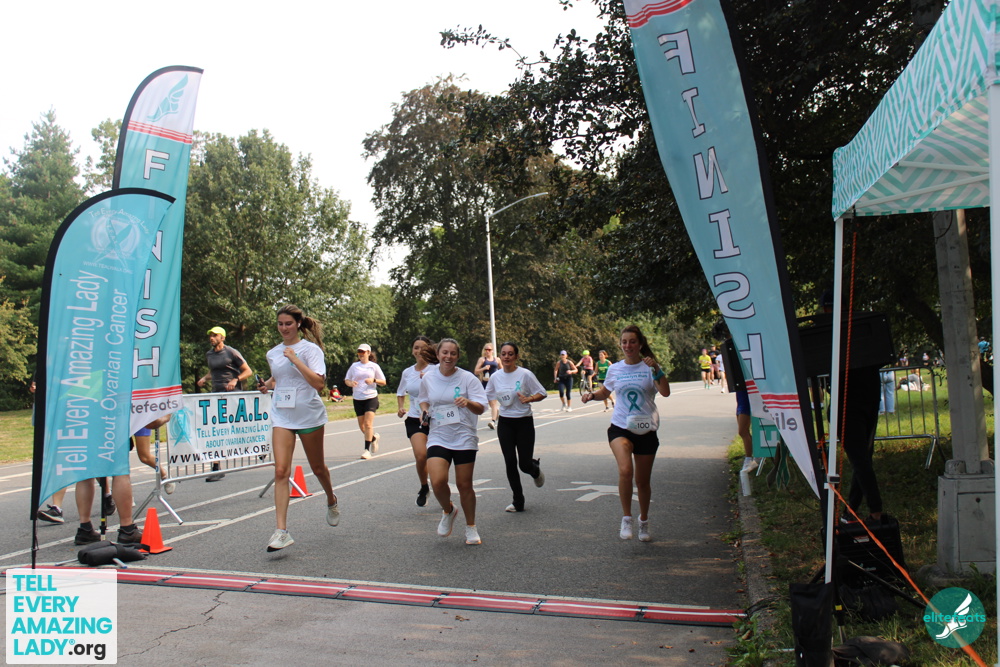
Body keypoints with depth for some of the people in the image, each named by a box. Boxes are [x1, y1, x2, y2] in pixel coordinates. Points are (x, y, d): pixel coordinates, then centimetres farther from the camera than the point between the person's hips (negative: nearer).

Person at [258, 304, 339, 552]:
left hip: (309, 416, -3)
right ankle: (281, 531, -11)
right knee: (281, 471, -11)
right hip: (281, 416, 3)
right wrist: (267, 384, 5)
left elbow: (319, 383, -20)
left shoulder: (310, 349, -8)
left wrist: (295, 360, -23)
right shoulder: (273, 353, 9)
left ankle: (332, 501, 43)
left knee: (317, 467, 12)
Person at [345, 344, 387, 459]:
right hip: (357, 399, 3)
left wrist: (374, 380, -13)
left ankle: (367, 450, -10)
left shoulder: (374, 366, 3)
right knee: (362, 426, 7)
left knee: (368, 424, -14)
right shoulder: (354, 366, 9)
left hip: (371, 398, -3)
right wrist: (350, 383, -9)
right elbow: (346, 380, 14)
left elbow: (383, 382, 7)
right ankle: (374, 438, 36)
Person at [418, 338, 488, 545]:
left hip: (464, 438, -1)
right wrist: (424, 410, 1)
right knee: (437, 481, -17)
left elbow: (481, 408, -10)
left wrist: (468, 402, -30)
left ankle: (471, 528, 26)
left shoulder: (467, 378, -6)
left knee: (464, 485, 3)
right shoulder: (428, 378, 3)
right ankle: (448, 511, 16)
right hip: (438, 437, 2)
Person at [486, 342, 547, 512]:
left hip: (524, 422, -3)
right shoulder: (495, 377, 3)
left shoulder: (525, 374, -10)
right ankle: (518, 502, 13)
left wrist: (529, 399, -24)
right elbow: (486, 396, 17)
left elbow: (542, 393, -6)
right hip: (505, 423, 3)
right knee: (510, 463, -1)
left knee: (524, 464, -4)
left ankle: (536, 470, 35)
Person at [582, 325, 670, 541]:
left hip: (646, 430, 0)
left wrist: (656, 370, -26)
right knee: (625, 470, -26)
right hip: (620, 428, 0)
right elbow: (605, 392, 22)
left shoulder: (650, 367, -2)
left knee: (642, 481, 9)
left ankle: (644, 522, 34)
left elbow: (665, 393, -16)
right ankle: (626, 519, -10)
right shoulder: (614, 369, 5)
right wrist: (592, 395, 2)